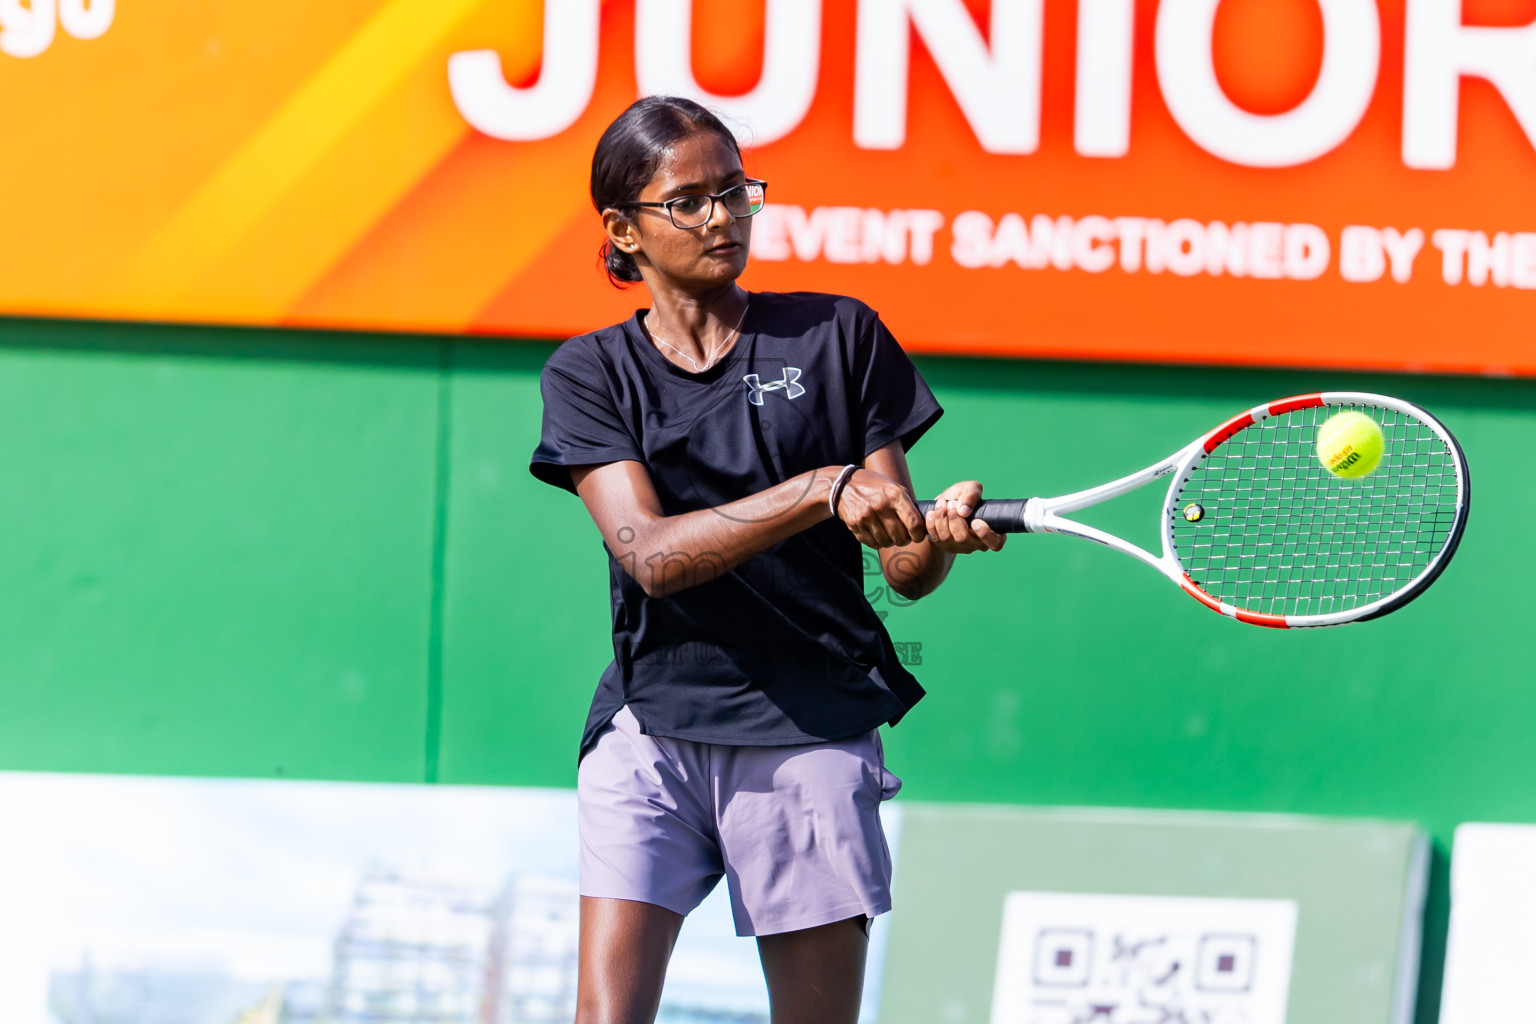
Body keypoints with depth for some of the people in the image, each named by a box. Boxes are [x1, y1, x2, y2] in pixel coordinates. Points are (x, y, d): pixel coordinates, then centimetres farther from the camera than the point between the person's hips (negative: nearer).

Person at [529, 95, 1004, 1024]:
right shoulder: (590, 375, 7)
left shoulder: (839, 338, 7)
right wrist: (825, 489, -22)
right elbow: (651, 553, -10)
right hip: (651, 729, 0)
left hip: (814, 733, 0)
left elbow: (903, 570, 5)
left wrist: (941, 533, -19)